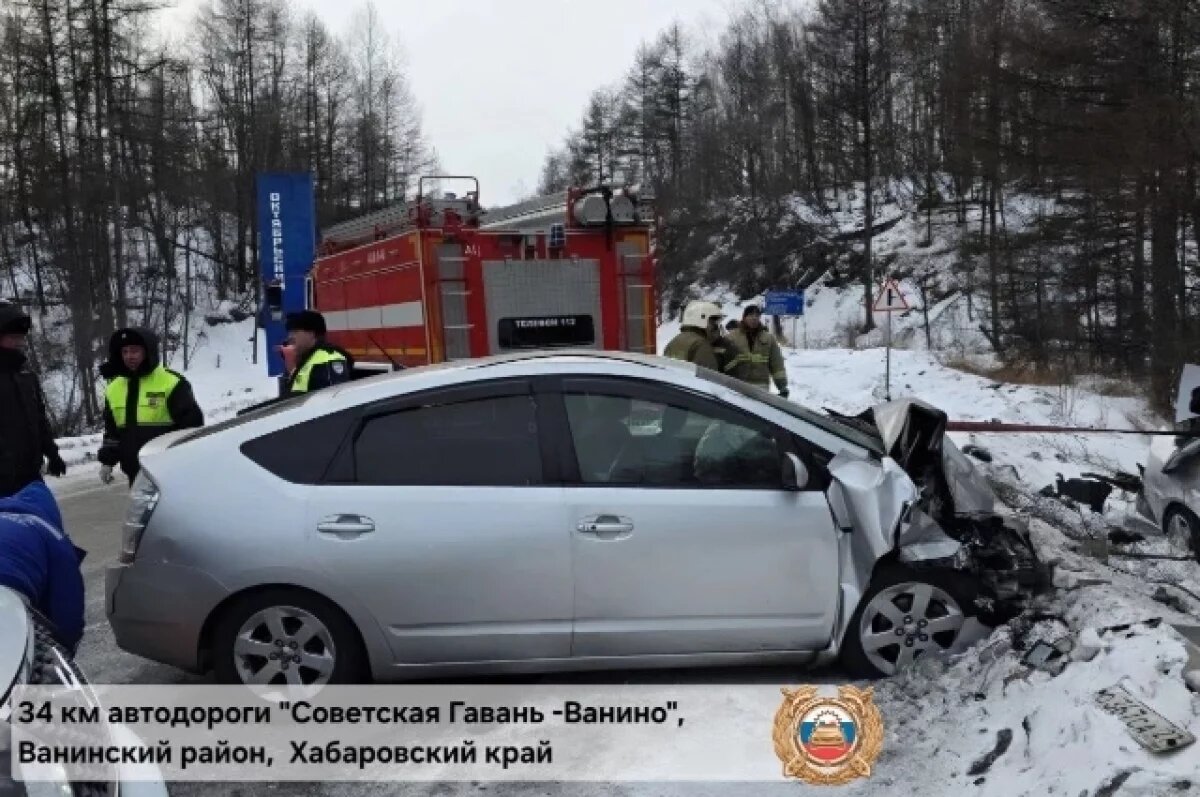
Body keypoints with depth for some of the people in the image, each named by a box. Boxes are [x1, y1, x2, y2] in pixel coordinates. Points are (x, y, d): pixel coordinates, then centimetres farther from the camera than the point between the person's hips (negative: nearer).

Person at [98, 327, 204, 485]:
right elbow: (111, 429, 21)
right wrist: (107, 461, 14)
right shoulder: (115, 388, 12)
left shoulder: (171, 383, -9)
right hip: (136, 473, 6)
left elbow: (191, 421, -10)